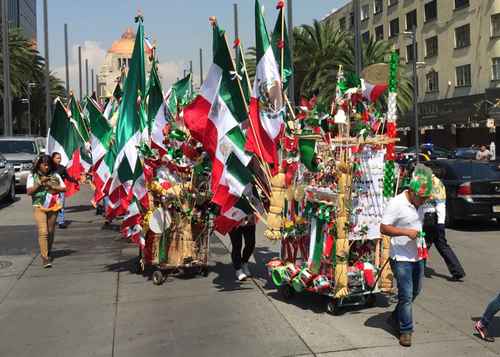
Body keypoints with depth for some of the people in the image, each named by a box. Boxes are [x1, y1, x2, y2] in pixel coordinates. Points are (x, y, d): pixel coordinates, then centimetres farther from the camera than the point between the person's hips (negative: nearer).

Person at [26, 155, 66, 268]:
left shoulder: (55, 175, 9)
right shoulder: (32, 176, 5)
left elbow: (64, 188, 6)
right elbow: (29, 192, -4)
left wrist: (52, 186, -10)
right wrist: (40, 183, -14)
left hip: (53, 206, 3)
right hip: (39, 206, -2)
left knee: (51, 231, 10)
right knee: (43, 232, -13)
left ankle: (48, 253, 28)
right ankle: (44, 257, -13)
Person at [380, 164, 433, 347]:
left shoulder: (419, 204, 6)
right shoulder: (396, 204, -18)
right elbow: (383, 228, -20)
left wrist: (422, 244, 16)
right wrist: (406, 232, -27)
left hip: (417, 256, 8)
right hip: (401, 258, -8)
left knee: (415, 291, 19)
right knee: (406, 295, -5)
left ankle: (396, 317, 38)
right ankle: (406, 330, 9)